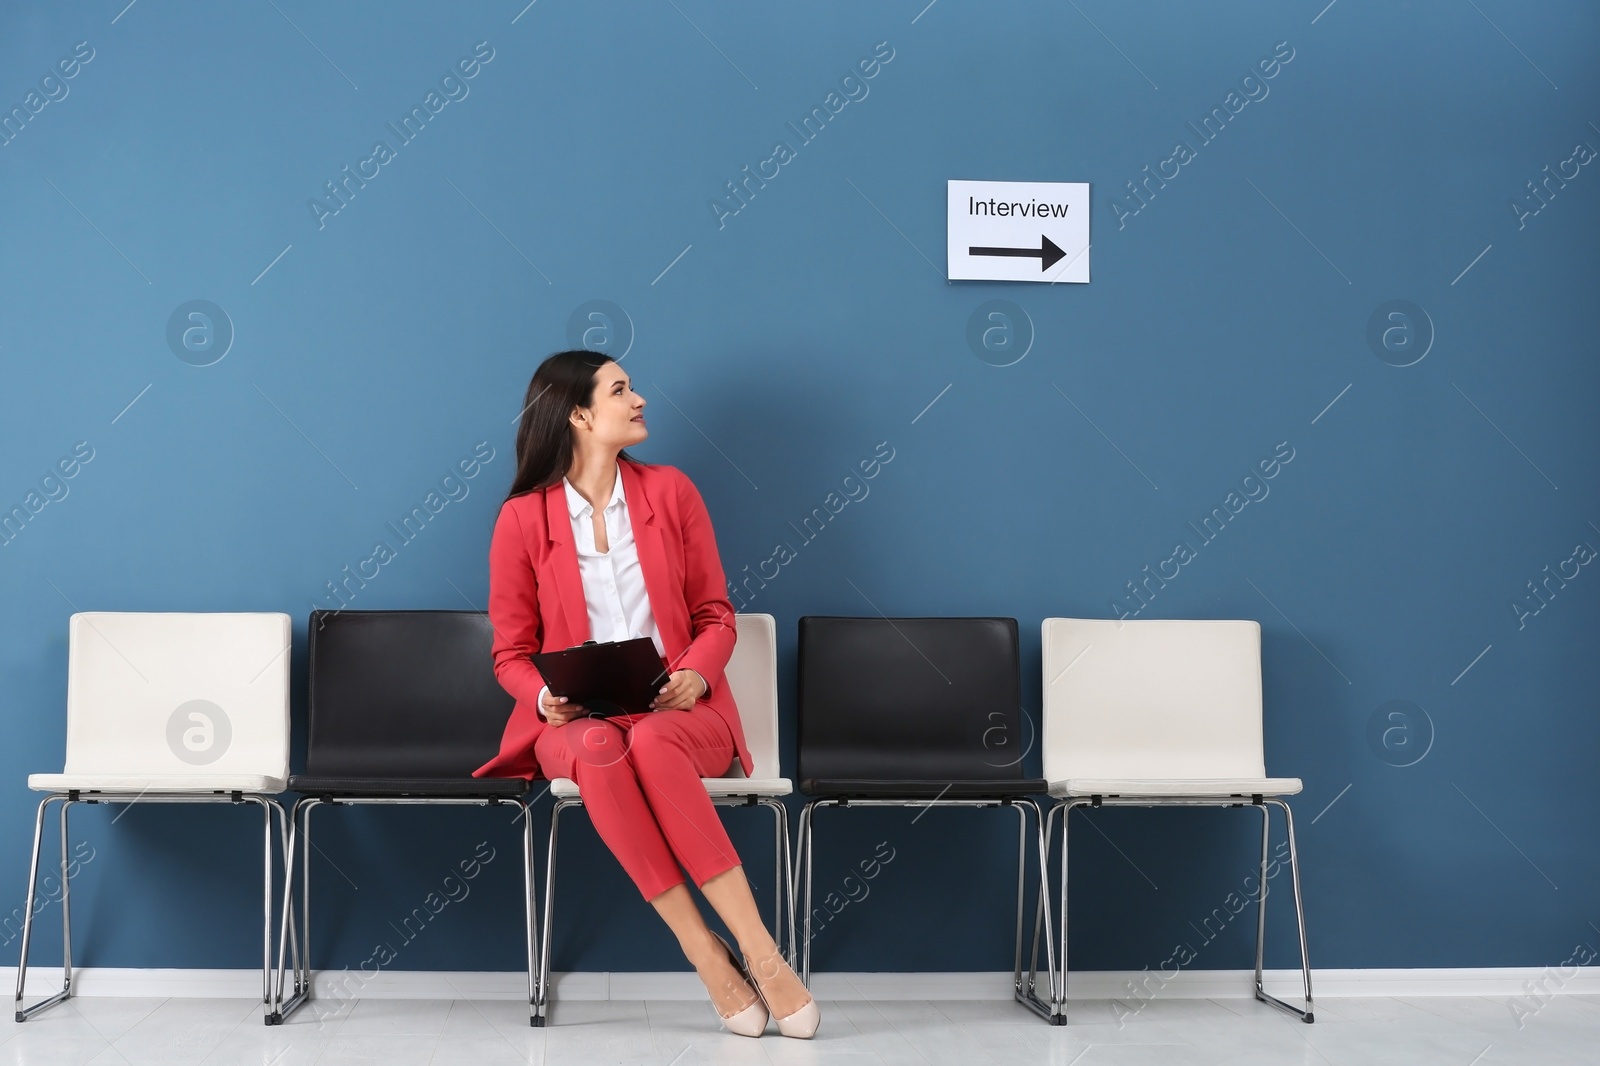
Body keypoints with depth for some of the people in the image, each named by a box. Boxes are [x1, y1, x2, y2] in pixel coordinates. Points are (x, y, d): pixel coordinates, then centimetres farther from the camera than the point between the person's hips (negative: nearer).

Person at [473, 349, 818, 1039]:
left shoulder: (670, 491, 9)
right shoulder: (521, 519, 3)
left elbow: (714, 616, 10)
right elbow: (511, 653, 7)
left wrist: (696, 676, -11)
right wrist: (546, 696, -15)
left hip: (677, 713, 0)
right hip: (574, 720, 0)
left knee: (650, 743, -36)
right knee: (599, 751, -36)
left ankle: (759, 951, -35)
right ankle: (709, 958, -33)